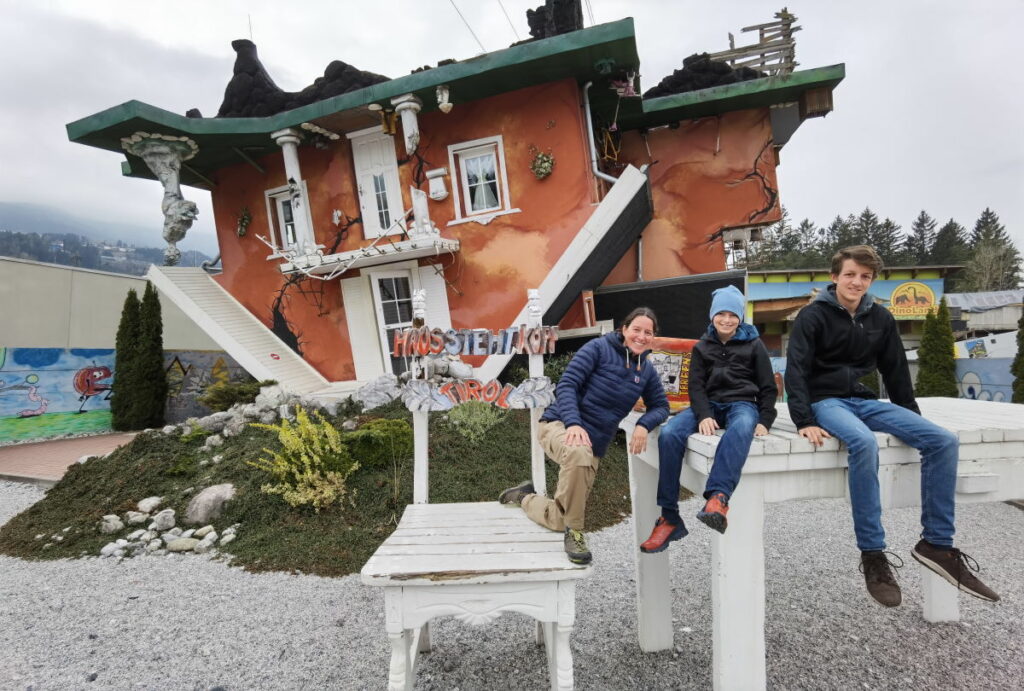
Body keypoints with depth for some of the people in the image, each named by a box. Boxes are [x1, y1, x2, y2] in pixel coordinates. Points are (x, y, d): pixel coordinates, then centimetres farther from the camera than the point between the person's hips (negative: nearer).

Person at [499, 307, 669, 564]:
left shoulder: (647, 370, 9)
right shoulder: (599, 348, -9)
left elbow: (660, 406, 13)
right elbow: (566, 384, -16)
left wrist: (644, 425, -10)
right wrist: (574, 423, -31)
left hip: (594, 444, 6)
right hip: (561, 426, -6)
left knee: (559, 521, 7)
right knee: (579, 453, -44)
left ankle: (525, 496, 40)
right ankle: (575, 532, -20)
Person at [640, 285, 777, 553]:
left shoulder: (753, 345, 12)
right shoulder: (702, 347, 16)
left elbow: (768, 388, 10)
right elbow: (696, 386, 6)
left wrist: (765, 421, -6)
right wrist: (704, 415, -13)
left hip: (742, 404, -1)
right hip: (709, 405, 2)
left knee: (741, 428, -42)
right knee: (669, 435, -28)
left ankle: (718, 498, -56)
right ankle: (669, 518, -25)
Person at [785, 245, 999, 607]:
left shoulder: (880, 318, 10)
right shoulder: (813, 315, -7)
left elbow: (896, 371, 17)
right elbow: (796, 372, -13)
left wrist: (914, 420, 16)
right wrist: (804, 422, -21)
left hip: (865, 400, 6)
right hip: (826, 401, -6)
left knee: (943, 441, -13)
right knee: (864, 443, -36)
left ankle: (936, 543, -2)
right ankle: (872, 554, -24)